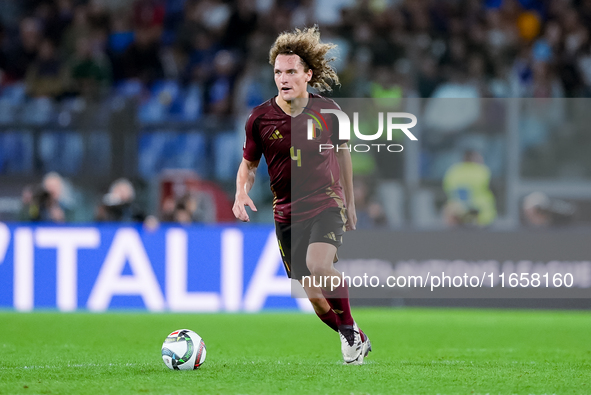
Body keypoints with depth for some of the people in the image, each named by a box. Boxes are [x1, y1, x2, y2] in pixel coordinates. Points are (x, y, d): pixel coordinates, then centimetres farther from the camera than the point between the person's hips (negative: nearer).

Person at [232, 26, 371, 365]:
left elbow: (342, 152, 11)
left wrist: (350, 205, 18)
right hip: (287, 213, 2)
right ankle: (357, 341, 28)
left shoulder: (327, 111, -7)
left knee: (319, 265, -31)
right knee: (314, 296, 4)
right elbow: (249, 163, 8)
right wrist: (242, 193, -13)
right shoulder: (260, 118, -6)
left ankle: (350, 329, -9)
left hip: (327, 203, -2)